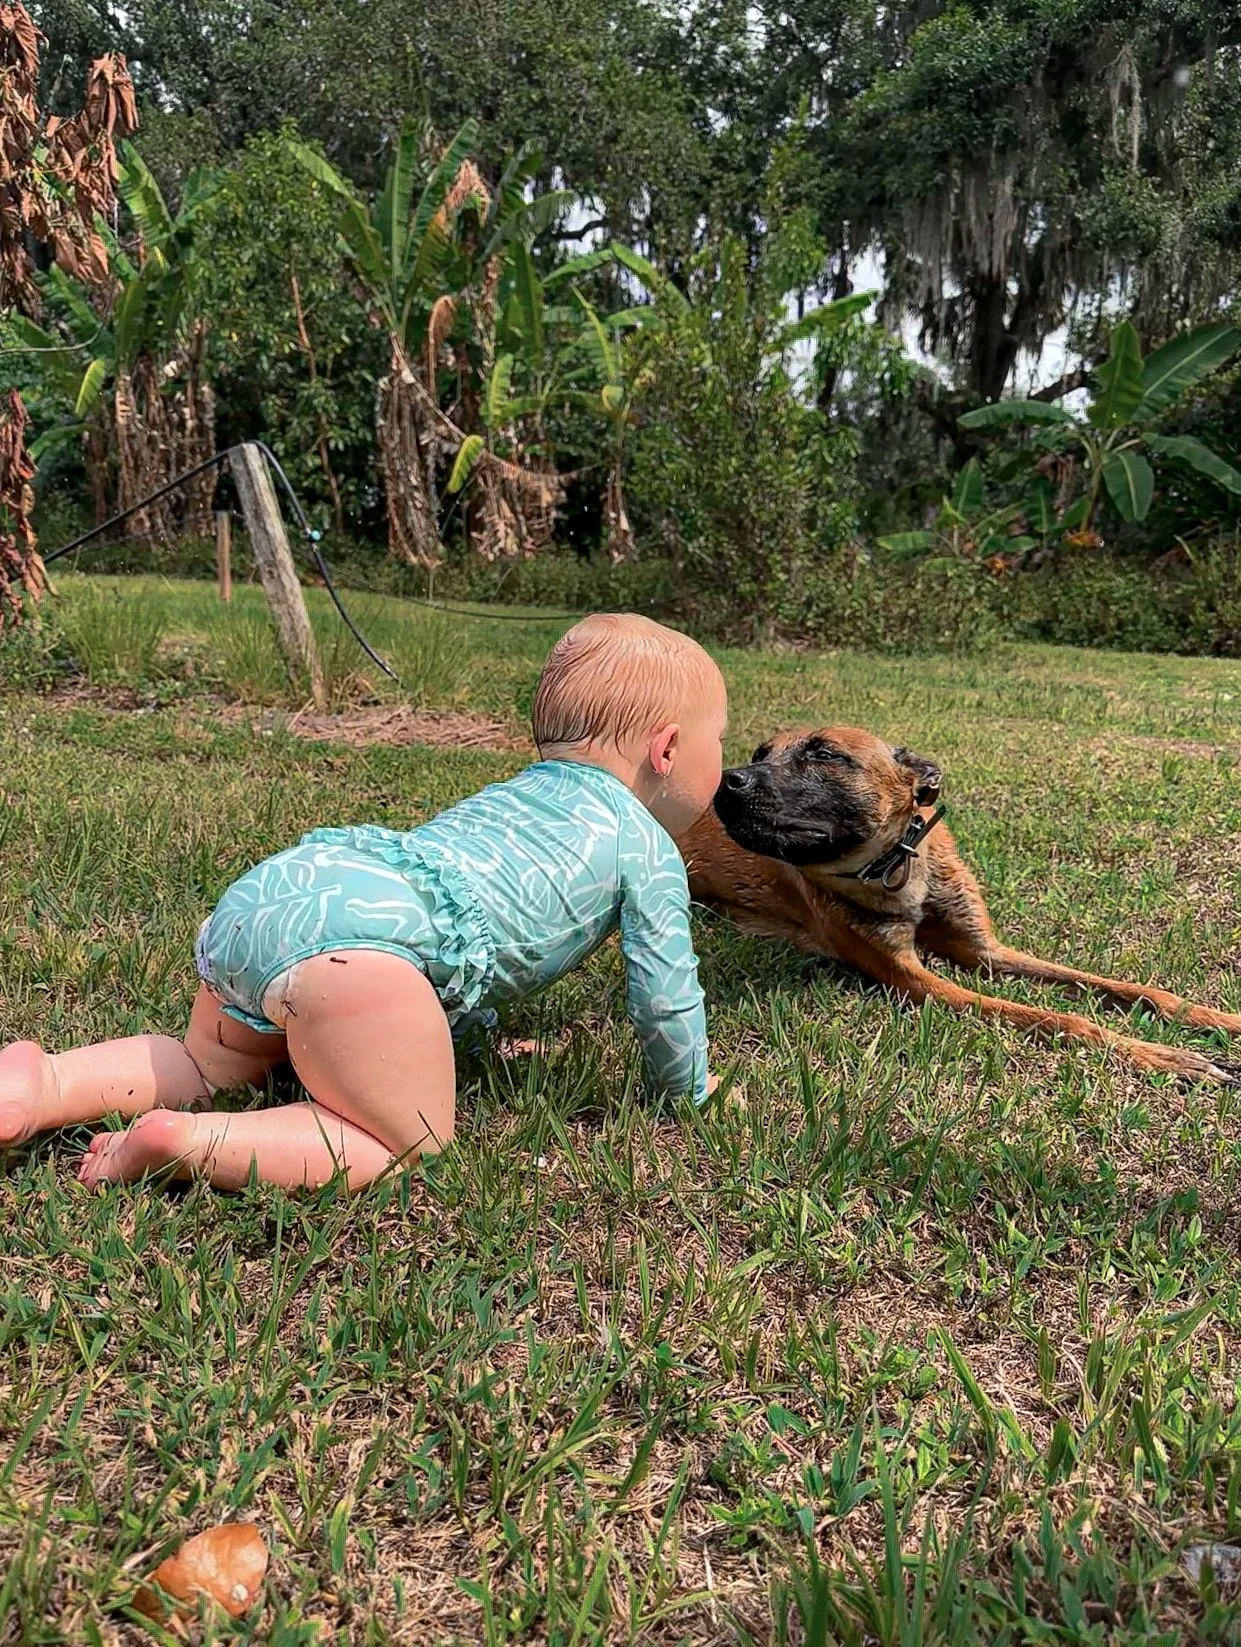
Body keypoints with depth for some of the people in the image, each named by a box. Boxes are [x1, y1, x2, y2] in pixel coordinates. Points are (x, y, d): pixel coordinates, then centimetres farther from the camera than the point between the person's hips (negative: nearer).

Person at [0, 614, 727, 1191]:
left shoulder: (510, 794, 35)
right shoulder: (648, 847, 11)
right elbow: (666, 991, 12)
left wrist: (471, 1026, 57)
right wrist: (685, 1085, 31)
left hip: (265, 889, 9)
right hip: (349, 940, -9)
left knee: (211, 1067, 30)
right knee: (410, 1143, -2)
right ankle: (184, 1141, -15)